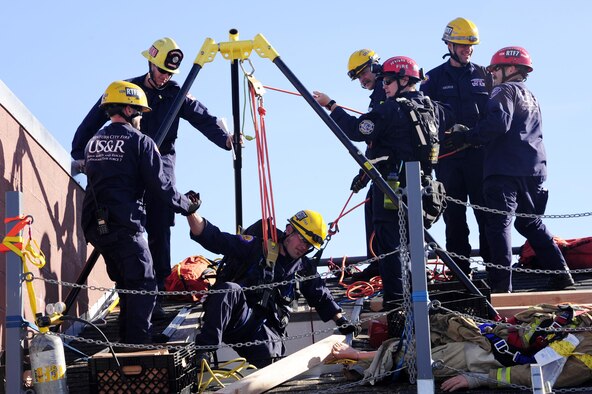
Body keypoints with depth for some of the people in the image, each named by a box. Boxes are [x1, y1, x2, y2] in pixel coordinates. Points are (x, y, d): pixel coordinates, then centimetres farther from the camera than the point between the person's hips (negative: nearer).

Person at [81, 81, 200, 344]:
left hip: (95, 226, 8)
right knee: (142, 285, -3)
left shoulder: (93, 142, 16)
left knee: (125, 284, 18)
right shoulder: (139, 142, -5)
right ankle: (139, 345, -9)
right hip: (124, 225, -7)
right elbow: (160, 186, -5)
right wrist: (187, 206, 10)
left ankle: (127, 342, 22)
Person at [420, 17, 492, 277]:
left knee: (486, 211, -3)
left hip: (480, 154, 0)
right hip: (448, 156, 0)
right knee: (453, 215, 2)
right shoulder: (434, 78, 8)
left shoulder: (484, 76, 11)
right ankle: (461, 270, 7)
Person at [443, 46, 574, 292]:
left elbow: (499, 123, -18)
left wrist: (466, 138, -14)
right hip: (533, 168, 9)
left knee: (499, 224, -10)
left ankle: (500, 284, -16)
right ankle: (560, 274, 15)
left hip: (505, 169, -9)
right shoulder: (531, 98, 26)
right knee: (531, 223, 18)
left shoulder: (505, 91, -2)